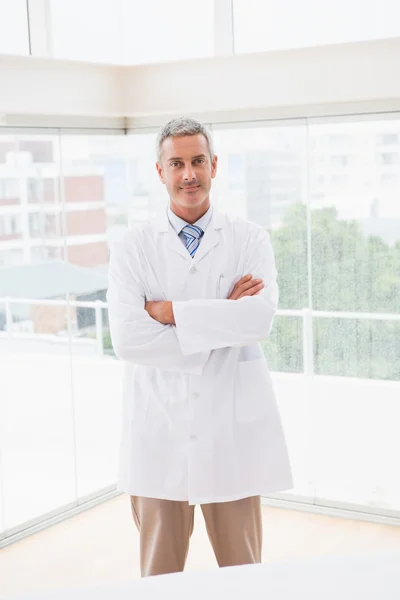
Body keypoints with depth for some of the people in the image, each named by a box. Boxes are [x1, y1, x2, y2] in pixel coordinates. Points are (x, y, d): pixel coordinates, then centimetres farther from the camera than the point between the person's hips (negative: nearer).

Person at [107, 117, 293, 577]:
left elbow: (260, 318, -16)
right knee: (159, 574, 13)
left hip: (233, 431, 0)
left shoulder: (250, 240, 2)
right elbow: (127, 338, -14)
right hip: (159, 433, 0)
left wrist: (169, 311, -16)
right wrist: (223, 317, -14)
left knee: (243, 571, 12)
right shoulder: (133, 246, 1)